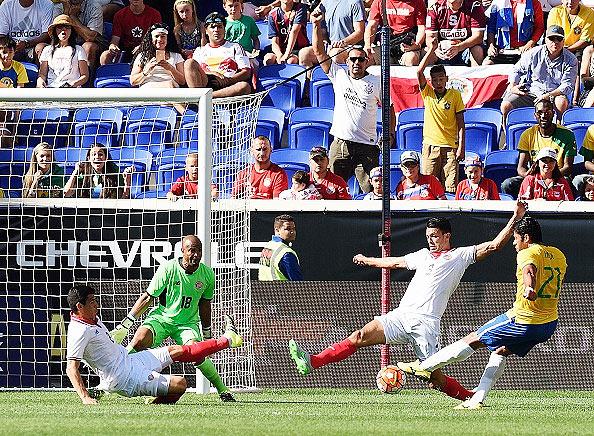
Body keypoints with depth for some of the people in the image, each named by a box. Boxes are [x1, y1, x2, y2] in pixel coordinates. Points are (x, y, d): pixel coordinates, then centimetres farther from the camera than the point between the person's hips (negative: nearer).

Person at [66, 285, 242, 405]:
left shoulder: (92, 319, 8)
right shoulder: (79, 332, -24)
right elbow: (71, 368, -29)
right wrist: (85, 398, -38)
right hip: (128, 380, -11)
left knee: (177, 351, 22)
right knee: (179, 384, -19)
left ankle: (226, 340, 37)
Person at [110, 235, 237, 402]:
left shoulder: (207, 274, -5)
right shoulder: (168, 268, -15)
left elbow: (204, 304, 11)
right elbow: (148, 297, -9)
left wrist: (207, 334, 18)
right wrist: (125, 324, -12)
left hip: (188, 323, 1)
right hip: (161, 318, -1)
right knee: (140, 341, -29)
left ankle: (223, 390, -11)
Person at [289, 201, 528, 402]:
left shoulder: (461, 256, 6)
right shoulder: (423, 255, 24)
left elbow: (494, 245, 1)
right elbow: (395, 262, 39)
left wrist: (515, 218, -6)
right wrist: (367, 260, 52)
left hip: (426, 323, -5)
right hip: (401, 315, 5)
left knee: (435, 378, -11)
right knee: (360, 336, -13)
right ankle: (312, 362, -20)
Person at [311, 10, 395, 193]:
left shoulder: (376, 82, 5)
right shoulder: (339, 75, 8)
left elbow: (389, 108, 11)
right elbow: (319, 52, 6)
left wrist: (390, 133, -1)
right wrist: (317, 25, -3)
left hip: (367, 146, -1)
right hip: (340, 144, 1)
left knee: (373, 190, -6)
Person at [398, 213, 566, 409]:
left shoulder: (528, 254, -13)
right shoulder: (558, 255, 12)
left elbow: (529, 269, -37)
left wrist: (529, 288, -57)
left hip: (523, 321, -8)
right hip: (549, 325, 8)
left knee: (473, 340, 6)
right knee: (500, 352, 24)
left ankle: (424, 367, 12)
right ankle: (477, 399, 16)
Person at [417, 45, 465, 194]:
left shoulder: (455, 95, 2)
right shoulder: (427, 93, 5)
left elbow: (461, 123, 3)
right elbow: (419, 72, -8)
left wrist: (461, 147, -5)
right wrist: (431, 50, -10)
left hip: (450, 147, -1)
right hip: (431, 146, 1)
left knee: (450, 188, -6)